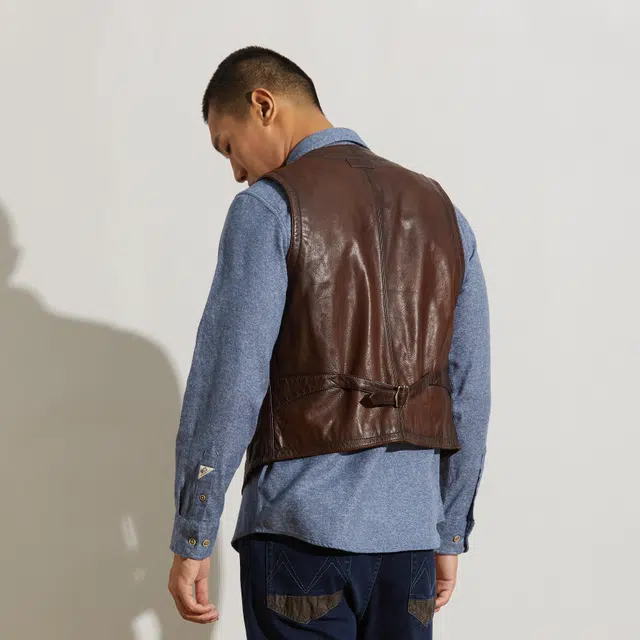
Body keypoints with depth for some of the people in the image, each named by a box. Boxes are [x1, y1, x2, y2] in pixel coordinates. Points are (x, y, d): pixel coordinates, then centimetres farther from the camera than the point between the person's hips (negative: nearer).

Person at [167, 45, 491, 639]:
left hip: (302, 529, -5)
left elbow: (227, 385, -13)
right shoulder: (442, 211, 12)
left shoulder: (268, 207, -6)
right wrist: (450, 535, 17)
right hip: (410, 530, 5)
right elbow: (470, 394, 11)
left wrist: (191, 541, -7)